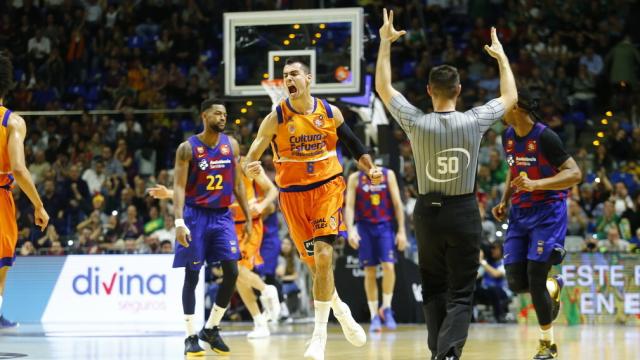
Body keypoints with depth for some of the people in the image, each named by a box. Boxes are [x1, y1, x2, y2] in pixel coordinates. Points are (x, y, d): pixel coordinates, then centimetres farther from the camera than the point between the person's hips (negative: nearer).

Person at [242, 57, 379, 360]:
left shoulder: (330, 112, -1)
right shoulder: (276, 118, -6)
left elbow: (353, 144, 12)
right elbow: (252, 157, -10)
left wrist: (370, 169, -4)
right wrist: (249, 168, -32)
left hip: (328, 187, -1)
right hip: (293, 194, 1)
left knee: (323, 256, -17)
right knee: (315, 263, 8)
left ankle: (320, 334, -14)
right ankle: (340, 310, 36)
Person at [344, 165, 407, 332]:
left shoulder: (388, 174, 0)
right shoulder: (355, 178, 0)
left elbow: (397, 203, 0)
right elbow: (349, 206, -4)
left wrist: (401, 230, -4)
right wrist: (350, 230, -18)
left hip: (385, 225, -1)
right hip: (365, 227, 1)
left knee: (389, 266, -15)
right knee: (369, 271, 0)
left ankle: (386, 308, 2)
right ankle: (374, 315, 5)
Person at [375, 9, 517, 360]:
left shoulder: (417, 123, -9)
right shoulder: (474, 121, -9)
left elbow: (383, 87, 6)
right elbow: (510, 97, 10)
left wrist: (385, 42, 14)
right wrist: (501, 57, 23)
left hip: (428, 212, 1)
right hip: (464, 213, -1)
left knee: (434, 290, 16)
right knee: (460, 294, 1)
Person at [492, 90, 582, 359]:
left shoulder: (545, 137, -18)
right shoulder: (508, 137, 4)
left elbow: (575, 174, -21)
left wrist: (535, 184, -31)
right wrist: (505, 201, 8)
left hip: (547, 212, -7)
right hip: (520, 213, 7)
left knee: (535, 279, -11)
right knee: (516, 282, 0)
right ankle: (553, 287, 33)